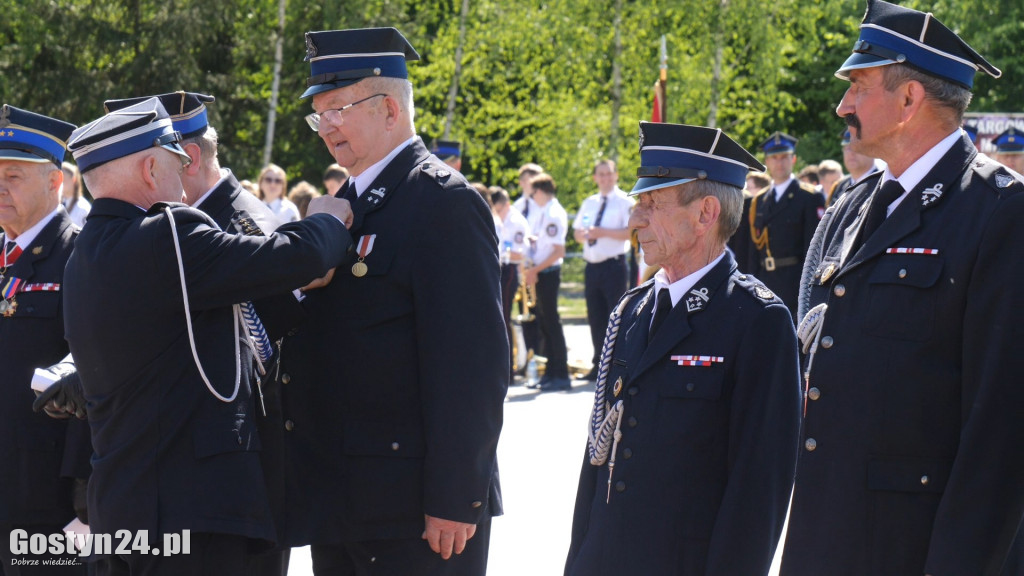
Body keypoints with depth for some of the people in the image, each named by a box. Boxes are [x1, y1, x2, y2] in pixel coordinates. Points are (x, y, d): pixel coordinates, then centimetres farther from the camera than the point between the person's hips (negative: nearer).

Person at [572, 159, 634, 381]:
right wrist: (583, 234, -5)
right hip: (592, 266, 6)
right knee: (596, 318, 10)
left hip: (614, 265, -6)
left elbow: (631, 232, -15)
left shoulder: (625, 202, -4)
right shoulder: (589, 204, 17)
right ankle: (599, 366, 17)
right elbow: (577, 232, 18)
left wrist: (603, 232, -21)